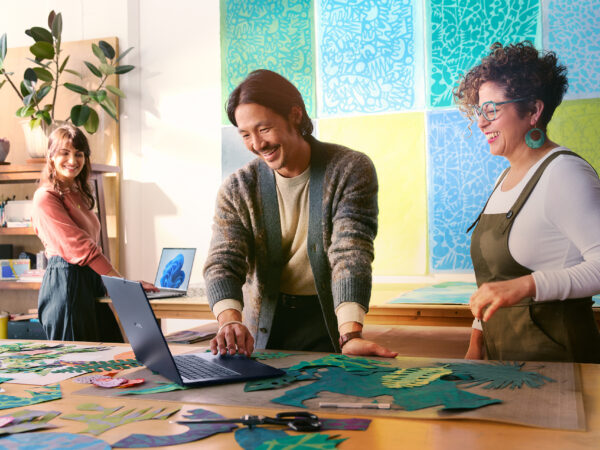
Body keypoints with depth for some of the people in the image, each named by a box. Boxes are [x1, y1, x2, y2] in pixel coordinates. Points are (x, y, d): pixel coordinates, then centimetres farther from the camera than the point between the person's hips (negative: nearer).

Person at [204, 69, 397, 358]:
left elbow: (350, 254, -18)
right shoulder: (237, 190, 0)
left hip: (328, 325, -2)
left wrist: (350, 335, -32)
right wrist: (230, 321, -29)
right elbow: (223, 262, -8)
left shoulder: (351, 171, -8)